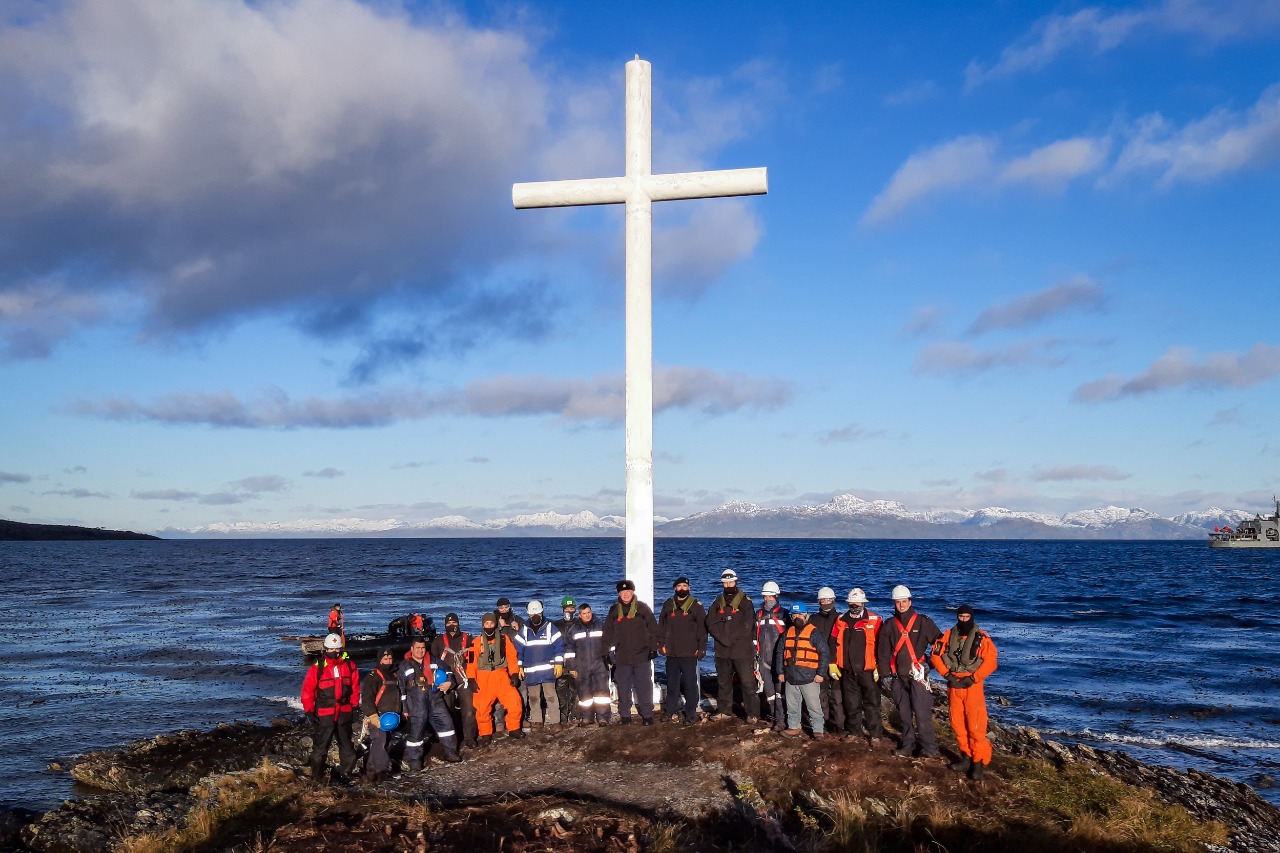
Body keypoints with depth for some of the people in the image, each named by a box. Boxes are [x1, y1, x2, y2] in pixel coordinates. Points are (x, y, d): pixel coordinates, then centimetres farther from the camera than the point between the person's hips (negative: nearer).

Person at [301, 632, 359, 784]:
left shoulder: (349, 665, -1)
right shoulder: (317, 668, -10)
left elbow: (355, 688, 6)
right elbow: (307, 690, -7)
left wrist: (354, 707, 6)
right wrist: (309, 710, -8)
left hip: (345, 713, 3)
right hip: (324, 714, -3)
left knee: (346, 744, 13)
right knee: (320, 746, 1)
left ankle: (344, 773, 28)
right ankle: (316, 776, 13)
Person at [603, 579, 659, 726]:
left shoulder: (642, 608, 0)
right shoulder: (614, 610, 7)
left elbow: (653, 629, -2)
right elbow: (608, 632, 9)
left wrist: (653, 647, -6)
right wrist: (606, 650, 5)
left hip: (642, 656, -2)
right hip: (622, 657, 2)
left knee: (644, 687, 2)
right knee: (623, 688, 8)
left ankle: (647, 715, 11)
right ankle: (625, 715, 18)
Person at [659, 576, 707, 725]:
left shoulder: (696, 606, 0)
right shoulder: (668, 605, 9)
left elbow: (702, 628, -1)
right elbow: (661, 626, 13)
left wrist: (701, 648, -5)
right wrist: (661, 644, 6)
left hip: (689, 653, -3)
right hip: (671, 652, 3)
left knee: (690, 684, -2)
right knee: (672, 683, 11)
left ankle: (691, 714, 6)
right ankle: (672, 711, 22)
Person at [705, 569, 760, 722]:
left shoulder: (745, 602, -2)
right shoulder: (718, 602, 10)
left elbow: (747, 625, -11)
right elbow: (711, 623, 1)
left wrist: (730, 638, -12)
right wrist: (723, 639, -11)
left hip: (742, 650, -4)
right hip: (722, 650, 5)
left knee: (748, 682, -6)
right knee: (723, 682, 14)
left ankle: (752, 714, -1)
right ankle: (724, 710, 26)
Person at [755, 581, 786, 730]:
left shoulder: (783, 614, 1)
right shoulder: (759, 614, 14)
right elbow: (755, 635, 19)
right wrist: (755, 653, 14)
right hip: (764, 659, 4)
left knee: (779, 689, -8)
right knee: (768, 689, 8)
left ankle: (781, 720, -8)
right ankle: (773, 714, 19)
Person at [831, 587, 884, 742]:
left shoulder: (874, 620, -5)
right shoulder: (841, 620, 6)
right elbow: (833, 643, 10)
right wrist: (832, 664, 6)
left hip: (867, 671, -4)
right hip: (847, 671, 4)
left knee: (872, 702, 3)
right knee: (851, 703, 12)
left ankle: (875, 733, 11)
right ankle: (854, 731, 24)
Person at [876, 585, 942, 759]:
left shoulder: (923, 622, -1)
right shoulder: (889, 625, 8)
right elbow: (882, 651, 10)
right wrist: (885, 673, 5)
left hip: (917, 674, -4)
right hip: (898, 676, 4)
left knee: (922, 712, -9)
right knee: (904, 713, 12)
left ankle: (929, 748, -1)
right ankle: (908, 745, 23)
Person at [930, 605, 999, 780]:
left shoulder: (981, 638, -7)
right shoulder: (948, 635, 4)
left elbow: (991, 661, -12)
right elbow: (936, 655, 5)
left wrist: (972, 678, -14)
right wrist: (947, 674, -6)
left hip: (972, 685, -4)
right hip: (953, 685, 4)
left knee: (975, 725, -7)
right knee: (957, 723, 10)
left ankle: (979, 762, 2)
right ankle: (966, 757, 22)